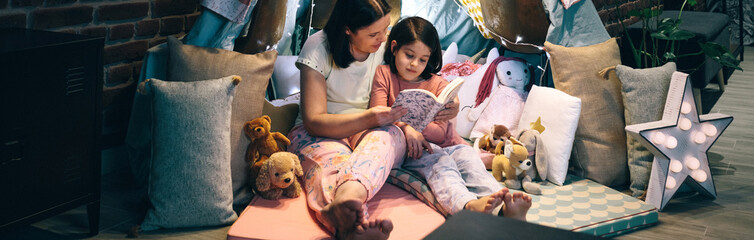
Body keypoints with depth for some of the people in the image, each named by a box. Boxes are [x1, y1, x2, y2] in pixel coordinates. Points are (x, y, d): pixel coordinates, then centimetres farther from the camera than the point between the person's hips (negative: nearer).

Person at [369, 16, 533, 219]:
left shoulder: (438, 84, 13)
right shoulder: (384, 74, 11)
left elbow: (440, 132, 1)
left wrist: (414, 128, -17)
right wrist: (406, 127, -22)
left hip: (448, 145, 3)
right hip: (411, 150, -3)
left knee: (469, 159, -26)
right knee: (437, 160, -33)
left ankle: (505, 209, -52)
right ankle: (468, 205, -64)